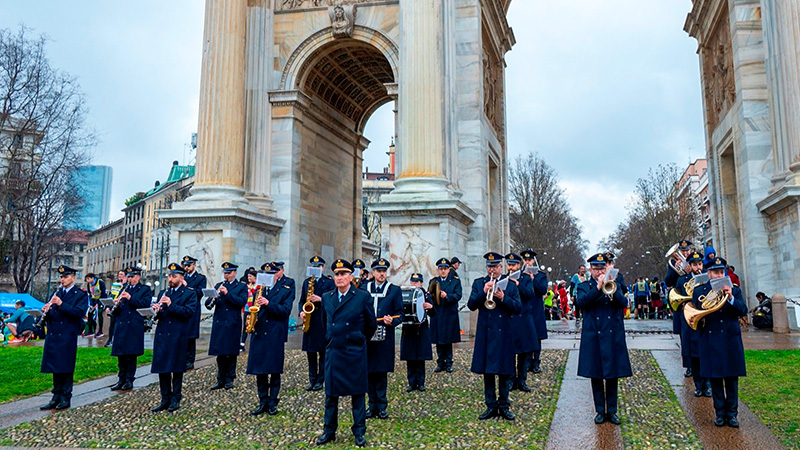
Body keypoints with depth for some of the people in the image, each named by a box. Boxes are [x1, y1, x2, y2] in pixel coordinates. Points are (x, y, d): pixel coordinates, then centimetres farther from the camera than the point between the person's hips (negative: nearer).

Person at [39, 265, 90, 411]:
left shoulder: (81, 295, 0)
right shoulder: (56, 294, 16)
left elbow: (79, 313, -15)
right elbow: (49, 316, 13)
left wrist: (61, 304, -24)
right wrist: (46, 311, -10)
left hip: (68, 337, -5)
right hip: (53, 336, 5)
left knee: (66, 369, -1)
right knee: (55, 369, 9)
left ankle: (65, 398, 7)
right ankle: (56, 397, 18)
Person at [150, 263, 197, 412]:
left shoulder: (189, 294, 0)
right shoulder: (163, 293, 16)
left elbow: (189, 312, -15)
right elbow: (158, 314, 13)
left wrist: (171, 305, -23)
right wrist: (156, 310, -11)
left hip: (178, 336, -5)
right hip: (162, 334, 5)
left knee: (177, 368, 2)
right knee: (162, 368, 7)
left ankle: (176, 399, 14)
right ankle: (165, 399, 17)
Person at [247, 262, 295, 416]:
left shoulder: (288, 286, -2)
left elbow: (285, 311, -10)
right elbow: (254, 304, 17)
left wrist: (268, 304, -23)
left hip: (276, 333, -4)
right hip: (259, 332, 5)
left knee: (274, 371, 2)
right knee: (259, 370, 7)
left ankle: (273, 402, 14)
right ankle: (263, 402, 18)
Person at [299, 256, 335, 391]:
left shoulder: (330, 282, 1)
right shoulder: (306, 282, 14)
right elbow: (301, 300, 16)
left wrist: (320, 299, -19)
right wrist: (301, 311, -2)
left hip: (323, 321, -4)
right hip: (309, 321, 4)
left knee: (322, 352, 1)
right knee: (310, 352, 7)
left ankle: (320, 381, 8)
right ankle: (312, 380, 16)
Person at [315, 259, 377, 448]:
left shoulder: (363, 297, -5)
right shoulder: (326, 297, 6)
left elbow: (371, 324, 4)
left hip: (355, 353, -3)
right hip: (332, 352, 3)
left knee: (357, 393, 5)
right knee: (331, 393, 9)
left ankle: (359, 432, 16)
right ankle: (329, 431, 21)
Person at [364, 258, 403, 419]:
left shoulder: (395, 290, 4)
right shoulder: (363, 289, 9)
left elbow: (400, 314, 3)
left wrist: (392, 321, -17)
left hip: (385, 338, -2)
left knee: (382, 372, 1)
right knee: (369, 371, 6)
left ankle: (381, 406, 10)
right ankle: (373, 404, 17)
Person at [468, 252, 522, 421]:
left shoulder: (510, 284, 5)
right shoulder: (479, 283, 8)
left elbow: (518, 308, -2)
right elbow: (471, 305, -3)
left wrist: (503, 298, -17)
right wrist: (484, 292, -17)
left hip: (504, 334, -1)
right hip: (485, 334, 1)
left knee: (504, 372, 5)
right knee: (487, 371, 6)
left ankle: (504, 405, 17)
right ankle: (491, 406, 15)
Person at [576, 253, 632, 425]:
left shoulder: (614, 285, 11)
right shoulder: (584, 286, 6)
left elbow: (624, 303, -6)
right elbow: (581, 302, -15)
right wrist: (598, 288, -23)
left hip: (613, 336, 1)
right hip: (593, 337, -1)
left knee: (613, 375, 6)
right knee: (596, 376, 5)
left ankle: (612, 411, 18)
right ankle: (600, 411, 17)